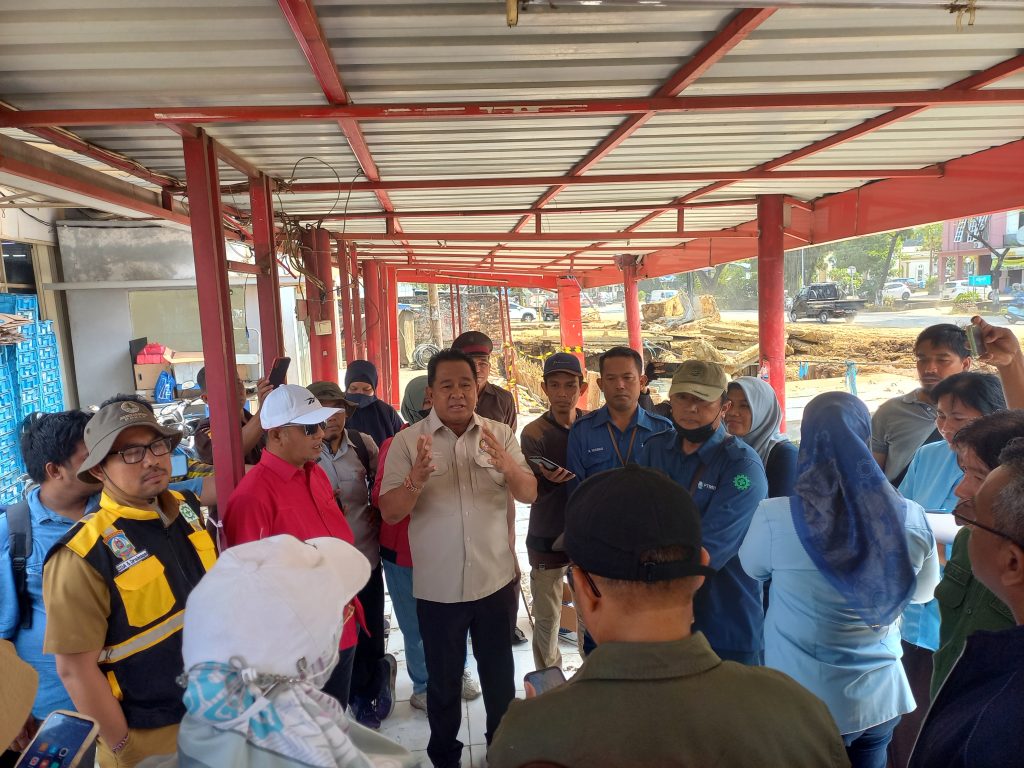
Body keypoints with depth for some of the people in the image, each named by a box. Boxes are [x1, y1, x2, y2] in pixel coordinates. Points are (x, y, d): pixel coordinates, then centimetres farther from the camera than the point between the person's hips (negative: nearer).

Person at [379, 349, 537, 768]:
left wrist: (508, 467, -28)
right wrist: (416, 480, -31)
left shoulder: (500, 434, -1)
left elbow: (530, 493, -6)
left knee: (499, 670, 19)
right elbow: (389, 512, -10)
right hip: (438, 586, -1)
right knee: (443, 678, 14)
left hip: (496, 578, 2)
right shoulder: (407, 440, -7)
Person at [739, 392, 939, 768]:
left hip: (799, 703, -2)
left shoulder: (774, 518, -24)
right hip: (879, 698, 3)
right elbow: (923, 591, 4)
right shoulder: (911, 518, -15)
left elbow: (752, 567, -2)